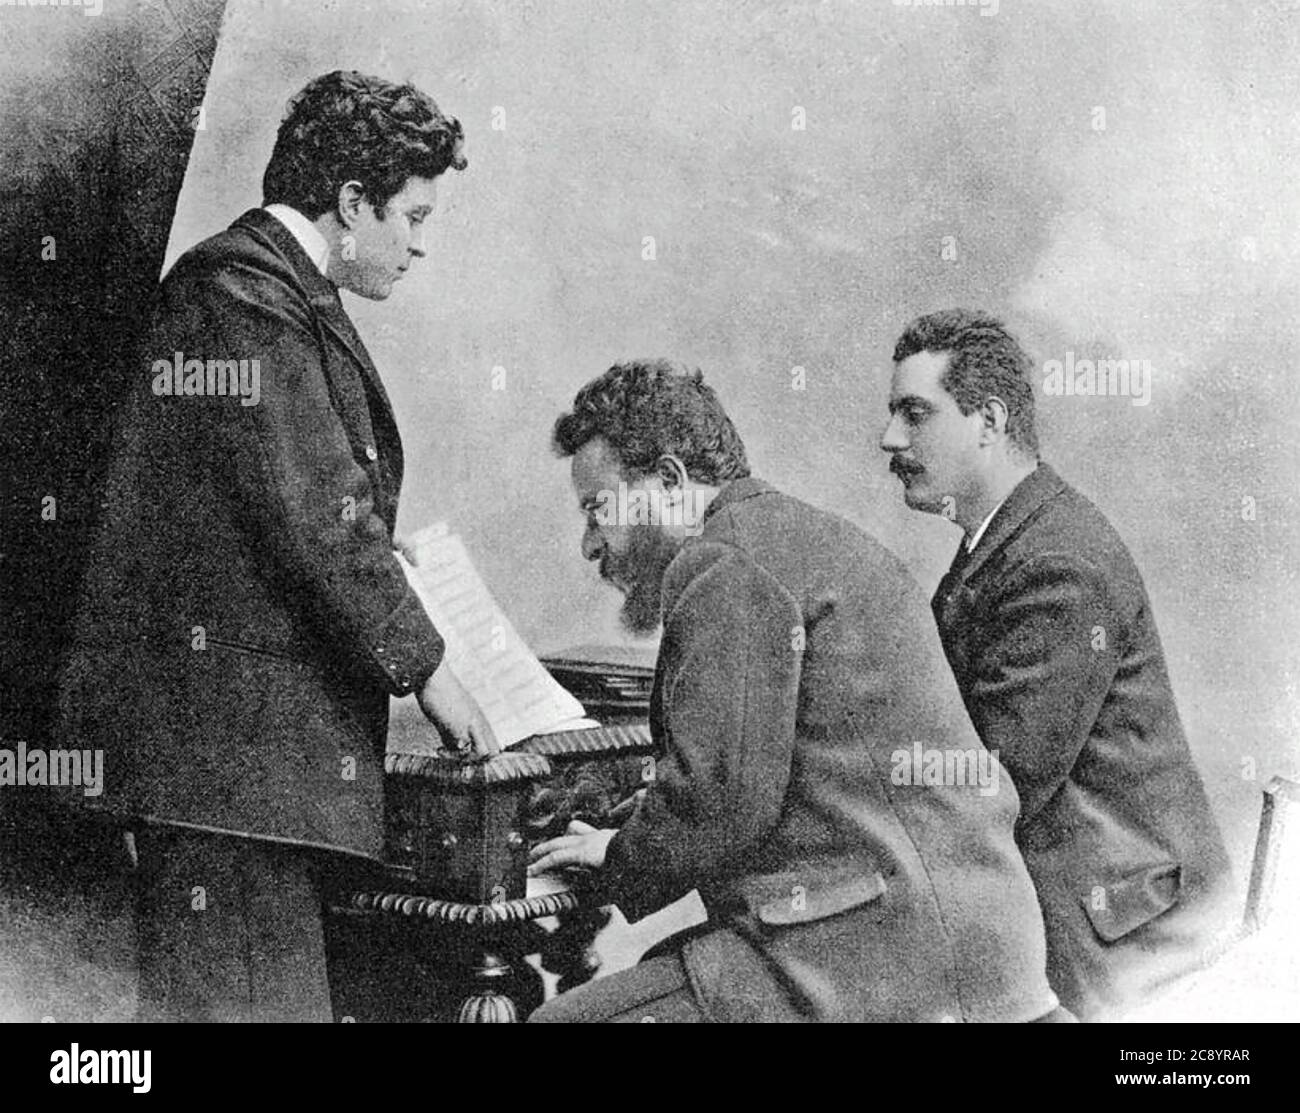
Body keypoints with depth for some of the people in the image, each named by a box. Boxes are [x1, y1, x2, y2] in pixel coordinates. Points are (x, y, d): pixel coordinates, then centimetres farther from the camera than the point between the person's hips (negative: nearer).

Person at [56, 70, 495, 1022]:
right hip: (231, 729, -10)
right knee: (239, 995, -5)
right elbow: (311, 517, -17)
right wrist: (423, 666, -11)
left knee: (287, 989, 12)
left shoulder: (289, 295, 20)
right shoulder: (242, 294, -12)